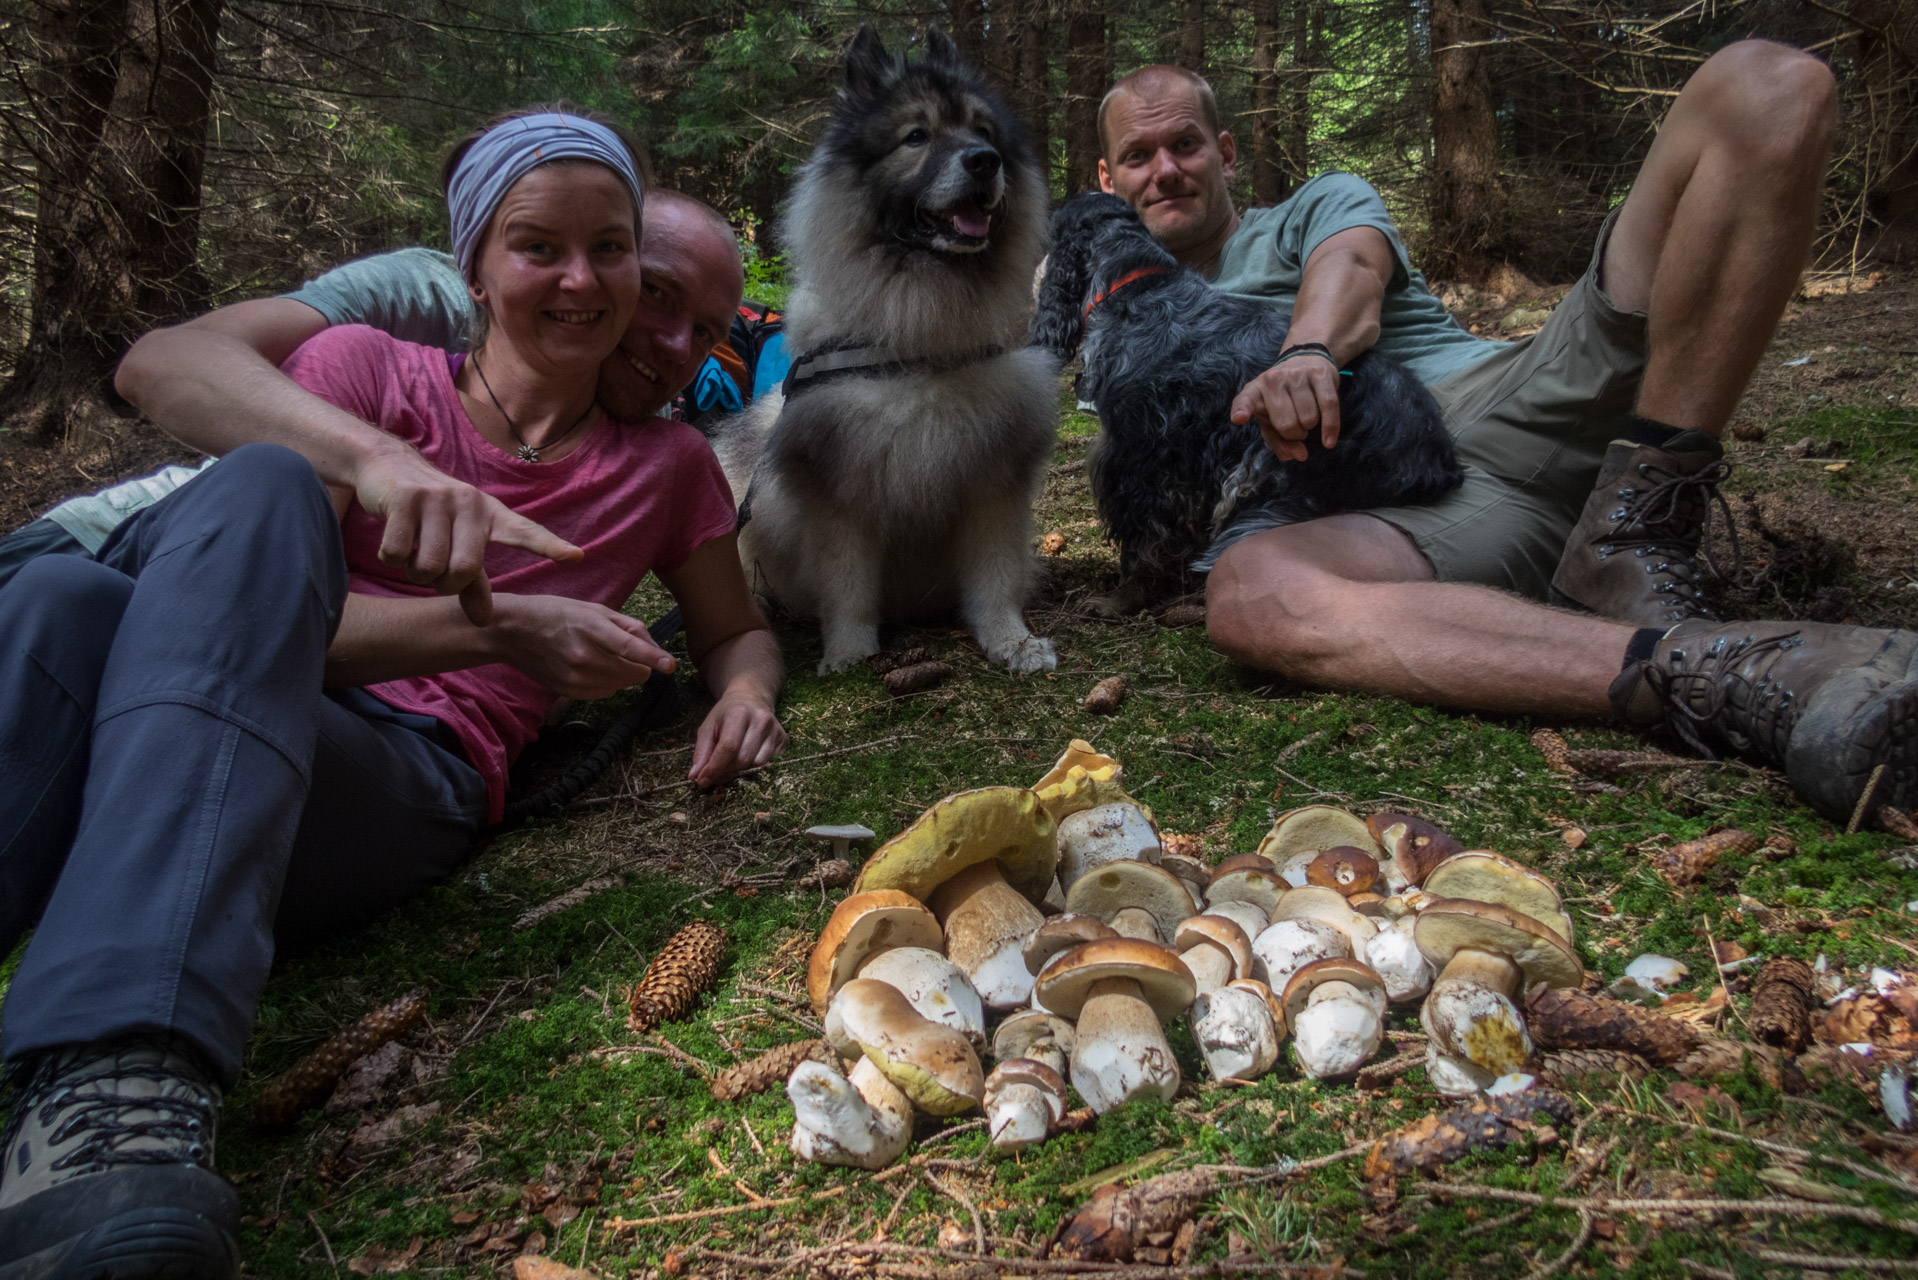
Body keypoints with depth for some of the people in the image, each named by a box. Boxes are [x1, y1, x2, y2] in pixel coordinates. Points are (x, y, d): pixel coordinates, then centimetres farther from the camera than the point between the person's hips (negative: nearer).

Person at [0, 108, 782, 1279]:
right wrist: (499, 627, -12)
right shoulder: (368, 369, 13)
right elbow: (258, 613, 2)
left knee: (258, 503, -32)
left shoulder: (665, 465, 17)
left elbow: (737, 631, 28)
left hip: (408, 785, -1)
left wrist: (746, 692, 3)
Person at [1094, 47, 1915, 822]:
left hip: (1523, 407, 2)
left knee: (1764, 83, -13)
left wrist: (1308, 349, -24)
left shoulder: (1318, 208, 26)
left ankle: (1633, 550, -26)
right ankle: (1698, 671, -51)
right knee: (1246, 595, -39)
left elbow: (1352, 268, 1)